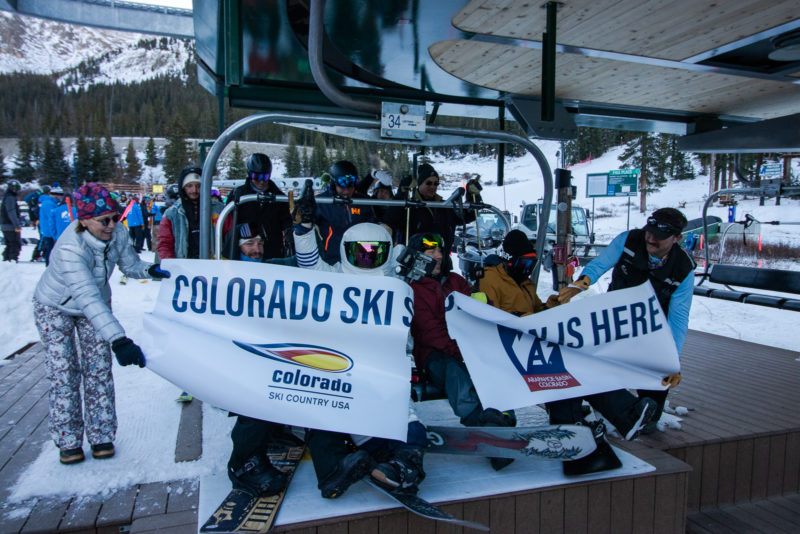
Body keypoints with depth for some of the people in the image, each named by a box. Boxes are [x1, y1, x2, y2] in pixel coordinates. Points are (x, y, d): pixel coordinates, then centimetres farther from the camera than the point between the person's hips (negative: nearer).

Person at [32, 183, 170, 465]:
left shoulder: (117, 233, -22)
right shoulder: (69, 249, -38)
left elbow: (129, 264, -5)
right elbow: (87, 298, -48)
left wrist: (149, 269, -30)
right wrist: (117, 339, -57)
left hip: (96, 305, 4)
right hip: (55, 308, -4)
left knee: (98, 368, -1)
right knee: (63, 372, -8)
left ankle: (101, 435, 8)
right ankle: (68, 441, 7)